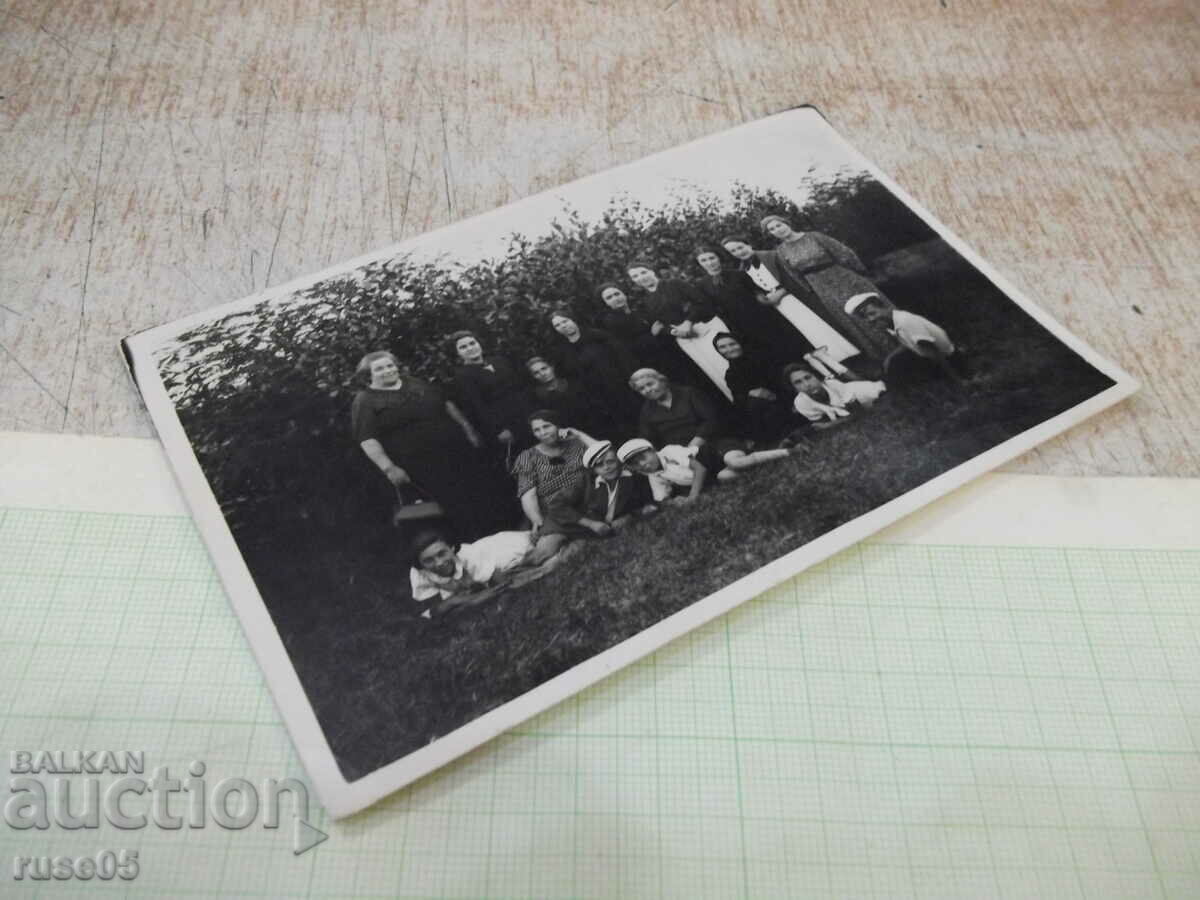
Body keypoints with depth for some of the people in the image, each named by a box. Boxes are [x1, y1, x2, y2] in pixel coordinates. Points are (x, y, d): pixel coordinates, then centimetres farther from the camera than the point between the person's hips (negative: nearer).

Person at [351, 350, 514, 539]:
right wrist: (389, 469, -18)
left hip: (457, 449, 6)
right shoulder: (365, 401, -5)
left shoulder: (415, 383, 12)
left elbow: (447, 404, 18)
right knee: (458, 503, -5)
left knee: (486, 490, 8)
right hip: (421, 465, -6)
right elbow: (367, 440, -11)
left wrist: (468, 429, 13)